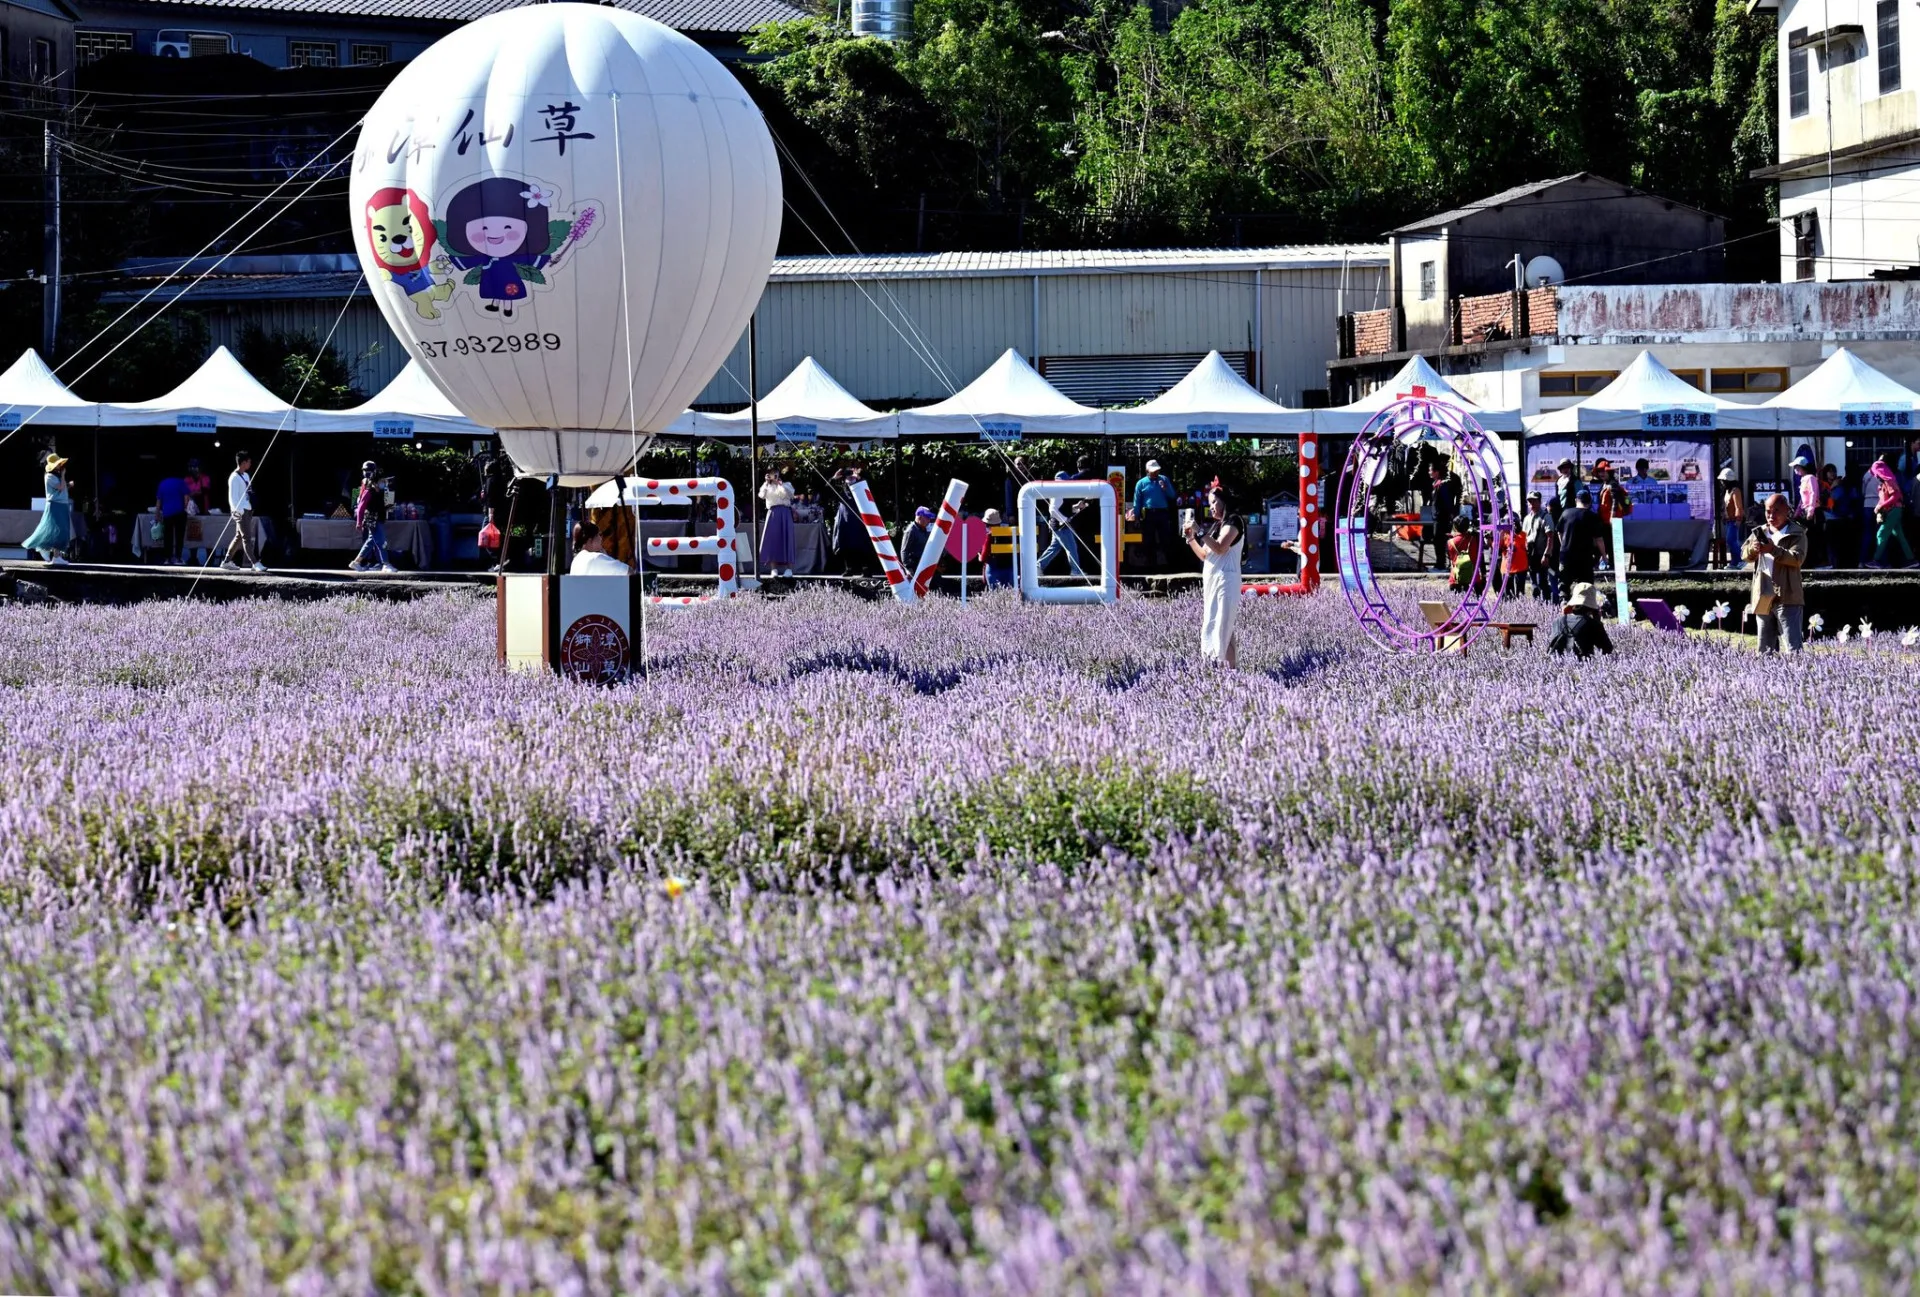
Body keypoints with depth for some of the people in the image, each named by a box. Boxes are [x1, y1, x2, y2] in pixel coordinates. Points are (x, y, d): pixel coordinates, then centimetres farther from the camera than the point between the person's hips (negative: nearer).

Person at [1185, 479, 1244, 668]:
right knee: (1210, 629, 2)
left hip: (1225, 581, -9)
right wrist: (1191, 538, 9)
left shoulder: (1233, 521, -4)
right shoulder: (1216, 525, 20)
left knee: (1223, 630, -14)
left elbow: (1221, 548, -18)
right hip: (1211, 581, 9)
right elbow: (1204, 555, 21)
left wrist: (1200, 532, -17)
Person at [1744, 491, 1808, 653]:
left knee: (1794, 648, -10)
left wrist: (1774, 550, -29)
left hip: (1787, 598, -6)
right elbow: (1744, 554, 5)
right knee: (1765, 650, 11)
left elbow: (1798, 558, -15)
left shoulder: (1797, 534, -1)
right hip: (1763, 599, 6)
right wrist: (1752, 549, -19)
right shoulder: (1760, 533, 15)